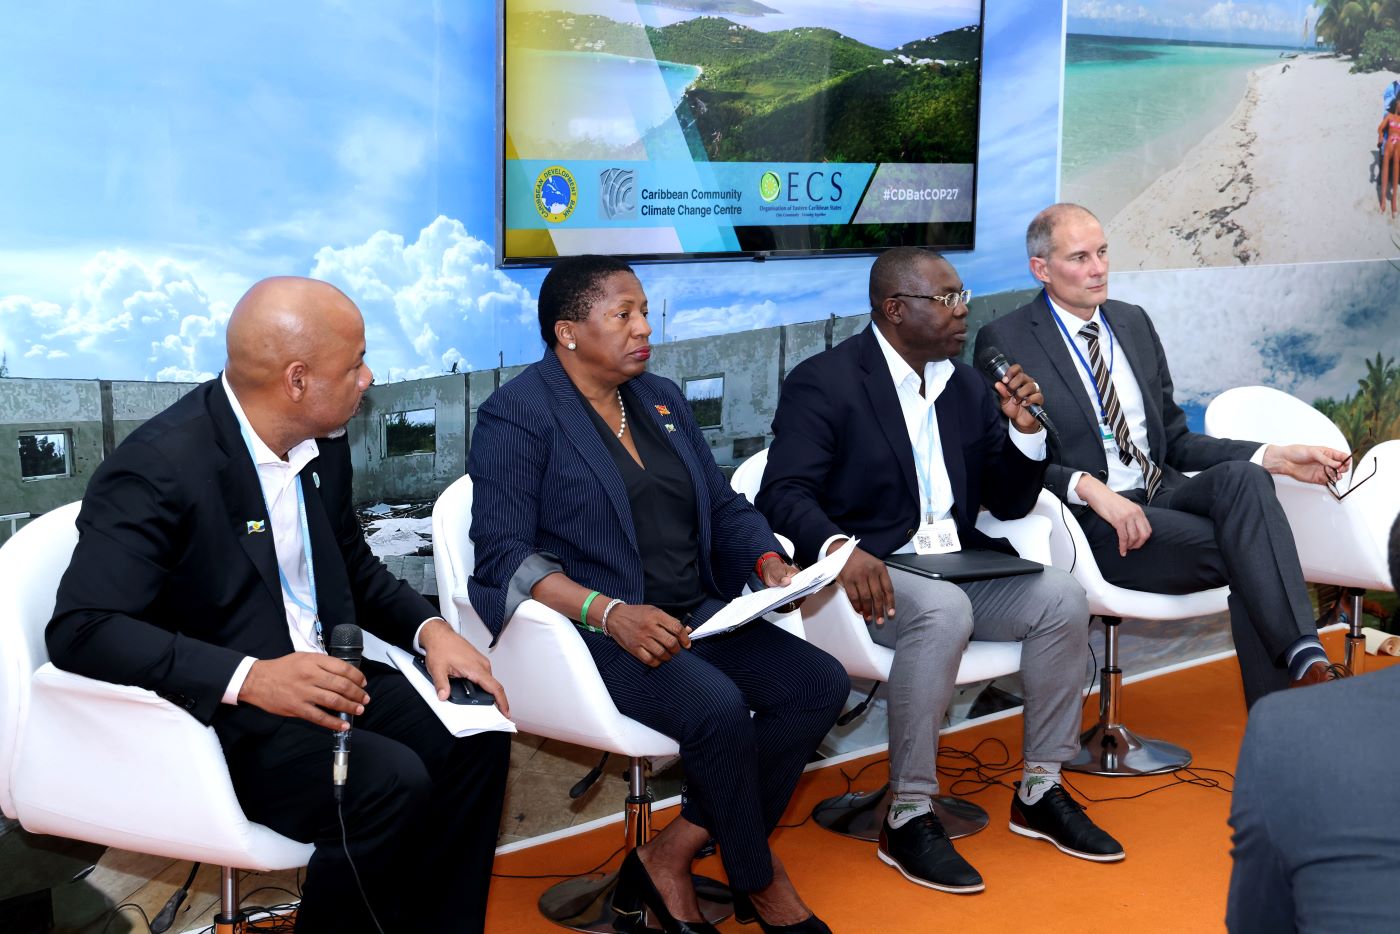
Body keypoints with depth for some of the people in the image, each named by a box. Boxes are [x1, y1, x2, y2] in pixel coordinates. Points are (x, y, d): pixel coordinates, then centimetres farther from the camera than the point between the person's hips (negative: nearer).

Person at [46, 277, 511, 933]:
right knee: (391, 783, -27)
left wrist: (429, 628, -1)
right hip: (215, 713, -8)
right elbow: (79, 630, -24)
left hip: (321, 675, 8)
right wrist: (250, 678, -33)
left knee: (476, 742, -9)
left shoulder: (322, 445, 3)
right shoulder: (158, 469, -20)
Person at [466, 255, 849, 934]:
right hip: (586, 628, -8)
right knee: (717, 707, -31)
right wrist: (609, 613, -27)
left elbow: (722, 504, 20)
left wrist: (767, 560, -3)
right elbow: (502, 553, -15)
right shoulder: (516, 416, -6)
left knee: (820, 683, -13)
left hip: (693, 616, 8)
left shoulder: (662, 401, 17)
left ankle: (668, 857, -9)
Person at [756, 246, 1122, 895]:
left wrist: (1024, 430, -3)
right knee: (944, 610, -35)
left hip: (957, 567, 7)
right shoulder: (823, 383, -6)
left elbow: (1008, 504, 16)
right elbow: (784, 495, -16)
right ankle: (908, 818, -23)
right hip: (869, 575, -6)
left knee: (1062, 598, -15)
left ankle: (1040, 792, 0)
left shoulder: (966, 386, 14)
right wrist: (840, 548, -36)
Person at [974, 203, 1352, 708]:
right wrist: (1087, 487, -26)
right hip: (1090, 523, -5)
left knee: (1241, 477, -28)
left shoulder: (1133, 322, 17)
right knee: (1244, 555, -28)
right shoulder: (1004, 342, -2)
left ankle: (1305, 660, -37)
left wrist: (1274, 457, 6)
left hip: (1164, 494, 5)